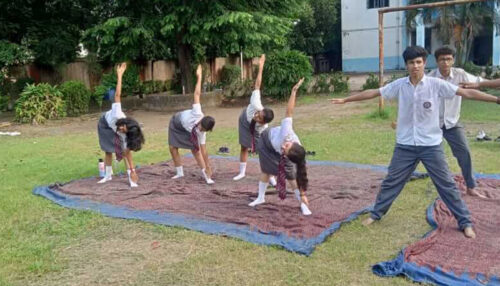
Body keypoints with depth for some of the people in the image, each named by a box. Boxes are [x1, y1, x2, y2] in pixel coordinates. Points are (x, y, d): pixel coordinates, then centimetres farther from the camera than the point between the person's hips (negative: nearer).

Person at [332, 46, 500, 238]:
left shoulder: (436, 84, -10)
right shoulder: (399, 85, -4)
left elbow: (468, 93, -11)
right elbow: (372, 93, 2)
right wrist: (345, 100, 5)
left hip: (431, 145, -1)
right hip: (405, 145, 2)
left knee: (446, 184, 6)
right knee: (391, 181, 12)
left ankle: (465, 222, 19)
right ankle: (376, 214, 27)